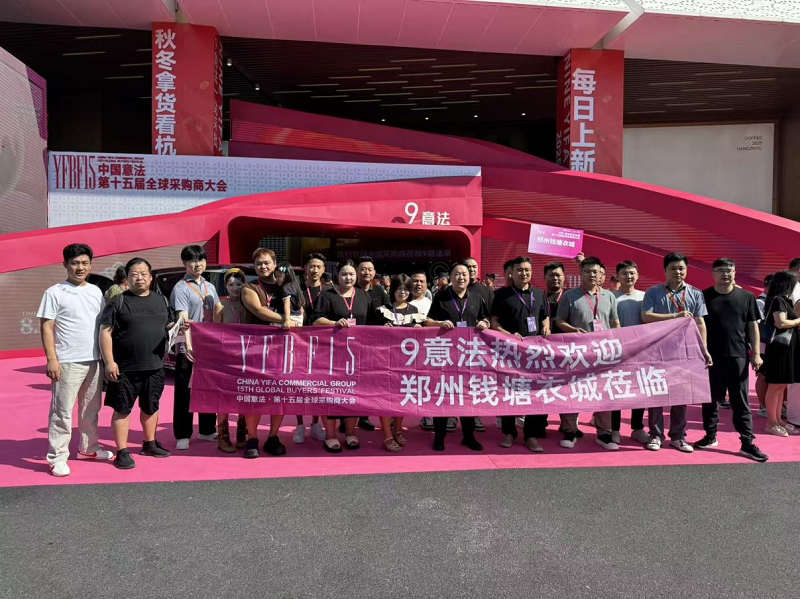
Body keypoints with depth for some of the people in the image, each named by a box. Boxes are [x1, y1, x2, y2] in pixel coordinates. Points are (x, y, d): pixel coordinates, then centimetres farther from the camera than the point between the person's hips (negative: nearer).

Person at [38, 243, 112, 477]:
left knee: (91, 409, 15)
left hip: (94, 361, 6)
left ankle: (88, 448, 28)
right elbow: (46, 328, -7)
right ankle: (57, 457, 5)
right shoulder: (55, 293, -4)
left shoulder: (96, 292, 12)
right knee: (62, 411, -3)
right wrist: (52, 359, -14)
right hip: (68, 362, -5)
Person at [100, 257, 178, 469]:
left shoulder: (161, 301, 11)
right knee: (122, 408, 3)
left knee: (151, 406, 17)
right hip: (125, 368, -5)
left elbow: (169, 325, 20)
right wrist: (109, 361, -15)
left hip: (154, 366, 5)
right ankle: (122, 452, 12)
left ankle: (150, 444, 33)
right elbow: (105, 332, -7)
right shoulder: (118, 302, -4)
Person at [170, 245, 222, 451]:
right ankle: (182, 435, 8)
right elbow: (183, 319, -16)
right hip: (188, 347, -6)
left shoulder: (210, 287, 16)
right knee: (185, 392, 0)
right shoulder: (181, 288, -5)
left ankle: (206, 430, 25)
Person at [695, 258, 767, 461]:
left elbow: (753, 326, 7)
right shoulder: (704, 296, 1)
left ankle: (747, 443, 9)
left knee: (741, 401, 4)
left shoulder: (746, 297, 4)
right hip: (711, 356, 0)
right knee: (710, 399, 10)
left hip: (738, 356, 0)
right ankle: (710, 436, 23)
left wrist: (756, 353, 0)